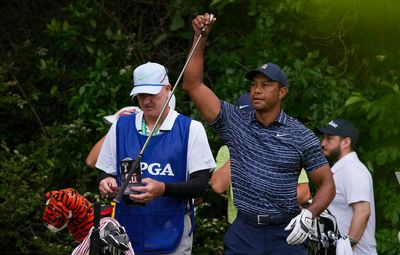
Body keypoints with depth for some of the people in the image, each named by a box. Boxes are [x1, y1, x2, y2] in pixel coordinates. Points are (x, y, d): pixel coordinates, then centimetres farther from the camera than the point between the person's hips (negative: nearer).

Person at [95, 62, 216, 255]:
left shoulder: (190, 129, -1)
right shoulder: (120, 127, 8)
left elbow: (200, 184, -7)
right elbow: (105, 173, 13)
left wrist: (163, 189, -24)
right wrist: (106, 182, -11)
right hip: (127, 235, 2)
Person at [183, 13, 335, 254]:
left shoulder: (302, 137, 2)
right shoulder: (235, 123, 6)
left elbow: (327, 184, 5)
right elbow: (193, 85, 3)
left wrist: (308, 214, -14)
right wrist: (201, 38, -3)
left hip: (286, 233, -1)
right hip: (244, 232, 1)